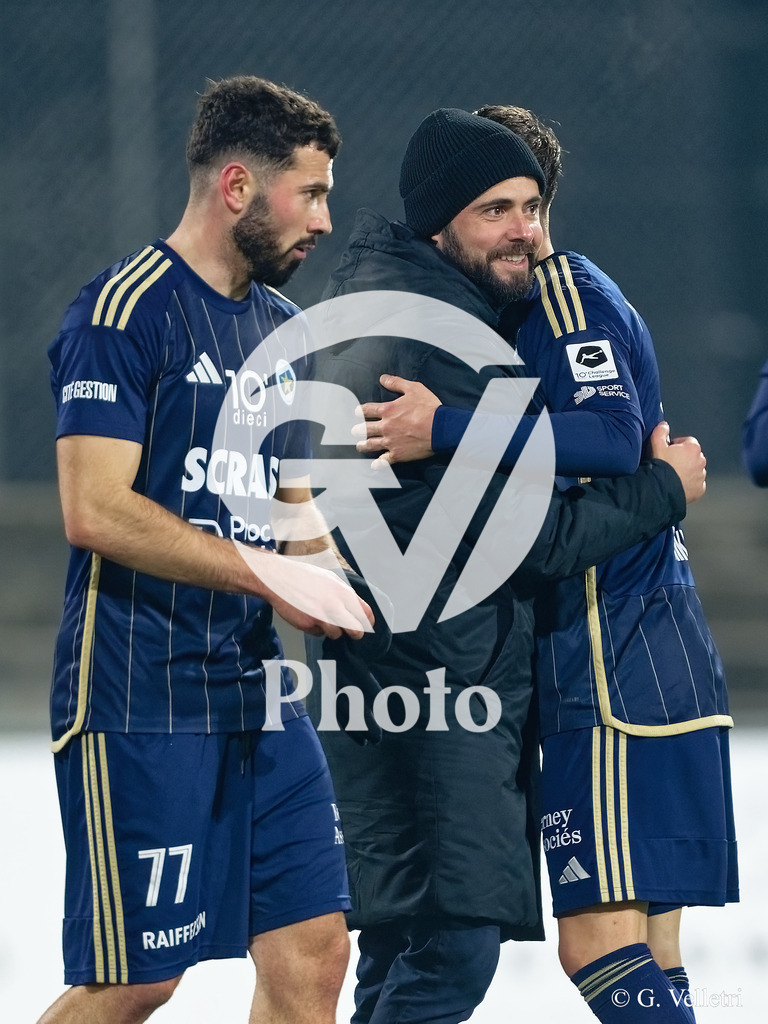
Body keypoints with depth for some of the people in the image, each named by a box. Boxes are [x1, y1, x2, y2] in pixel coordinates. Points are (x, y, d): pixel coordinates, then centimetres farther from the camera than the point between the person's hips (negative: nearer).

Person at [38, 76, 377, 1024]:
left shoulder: (281, 326, 15)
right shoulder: (125, 309, -11)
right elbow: (95, 511, -19)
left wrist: (328, 589, 5)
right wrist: (269, 574, -18)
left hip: (255, 691, 8)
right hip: (137, 703, -8)